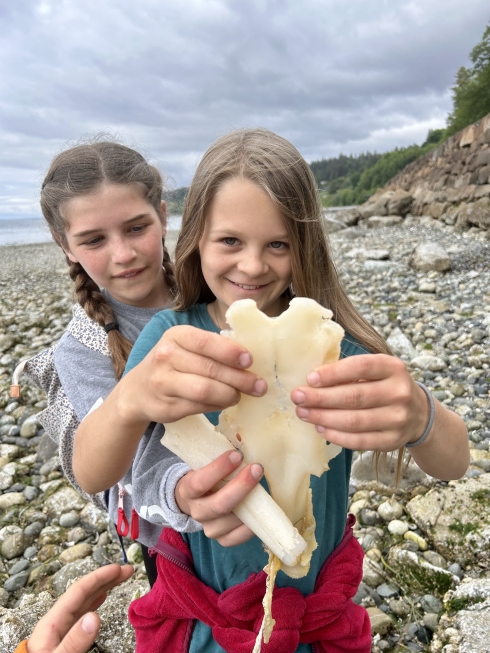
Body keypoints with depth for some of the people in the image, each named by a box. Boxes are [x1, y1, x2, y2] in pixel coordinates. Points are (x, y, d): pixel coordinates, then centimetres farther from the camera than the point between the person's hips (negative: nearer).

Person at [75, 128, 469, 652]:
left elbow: (453, 464, -22)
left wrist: (418, 417, -46)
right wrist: (131, 398, -48)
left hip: (318, 599, 1)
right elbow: (90, 475, -26)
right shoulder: (171, 335, -17)